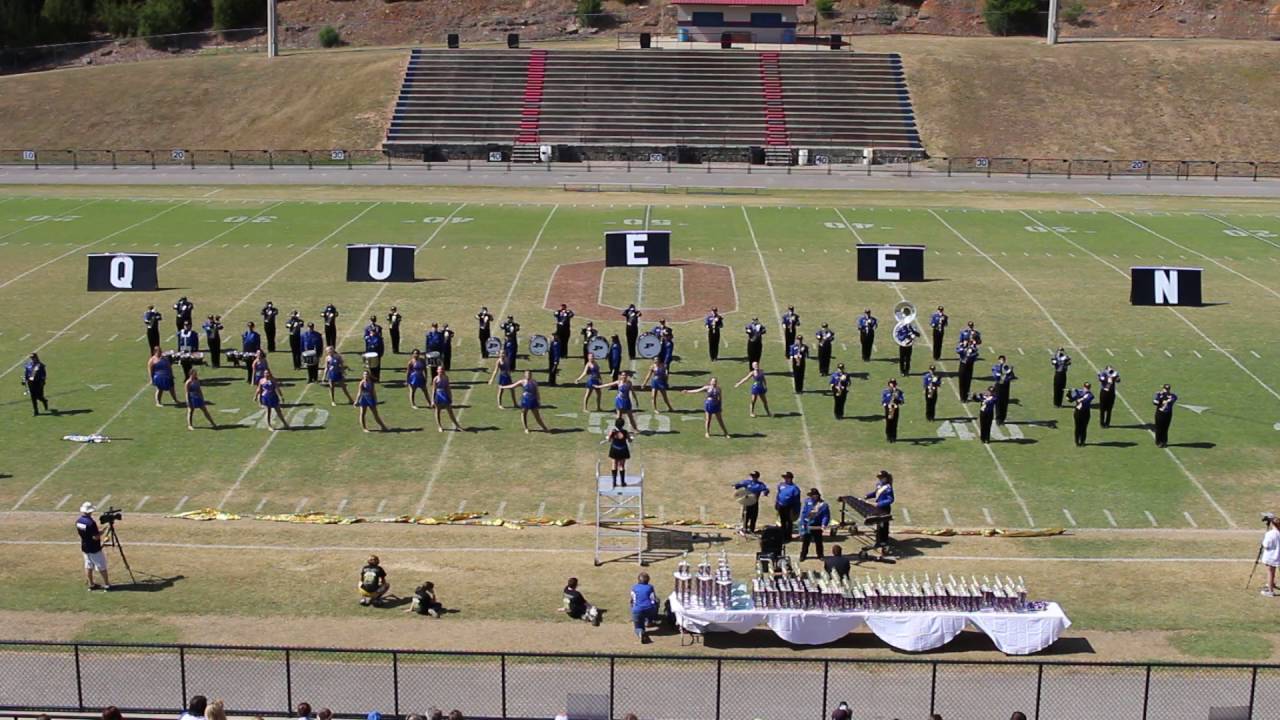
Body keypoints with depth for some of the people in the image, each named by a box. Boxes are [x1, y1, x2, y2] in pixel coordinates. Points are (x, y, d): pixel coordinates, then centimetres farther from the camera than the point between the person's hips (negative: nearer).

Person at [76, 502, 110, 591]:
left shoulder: (78, 521, -2)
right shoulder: (91, 523, -27)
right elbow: (96, 537, -26)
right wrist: (102, 531, -10)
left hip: (84, 547, 7)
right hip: (94, 549, -7)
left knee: (88, 566, 16)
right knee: (102, 566, 5)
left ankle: (91, 584, 22)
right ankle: (106, 584, 11)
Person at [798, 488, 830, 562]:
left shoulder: (823, 505, -11)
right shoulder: (807, 502, -5)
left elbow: (826, 516, -10)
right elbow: (803, 512, -1)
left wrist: (824, 525, -23)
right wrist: (803, 524, -6)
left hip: (817, 527, -1)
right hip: (807, 526, 1)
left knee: (818, 542, 11)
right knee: (805, 541, 10)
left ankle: (820, 555, 26)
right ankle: (803, 555, 22)